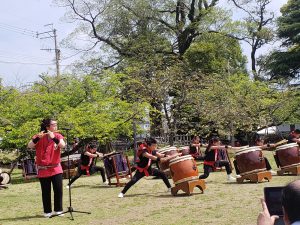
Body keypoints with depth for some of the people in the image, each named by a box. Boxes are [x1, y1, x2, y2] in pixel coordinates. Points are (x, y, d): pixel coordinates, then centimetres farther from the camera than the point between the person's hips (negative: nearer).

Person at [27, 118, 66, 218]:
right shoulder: (38, 137, -5)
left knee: (58, 190, 0)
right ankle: (47, 212, 16)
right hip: (43, 169, -2)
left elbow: (63, 145, -18)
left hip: (56, 168, 2)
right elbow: (29, 146, -18)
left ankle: (58, 210, 15)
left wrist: (54, 138, -30)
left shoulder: (58, 136, 0)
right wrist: (38, 138, -32)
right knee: (46, 192, 4)